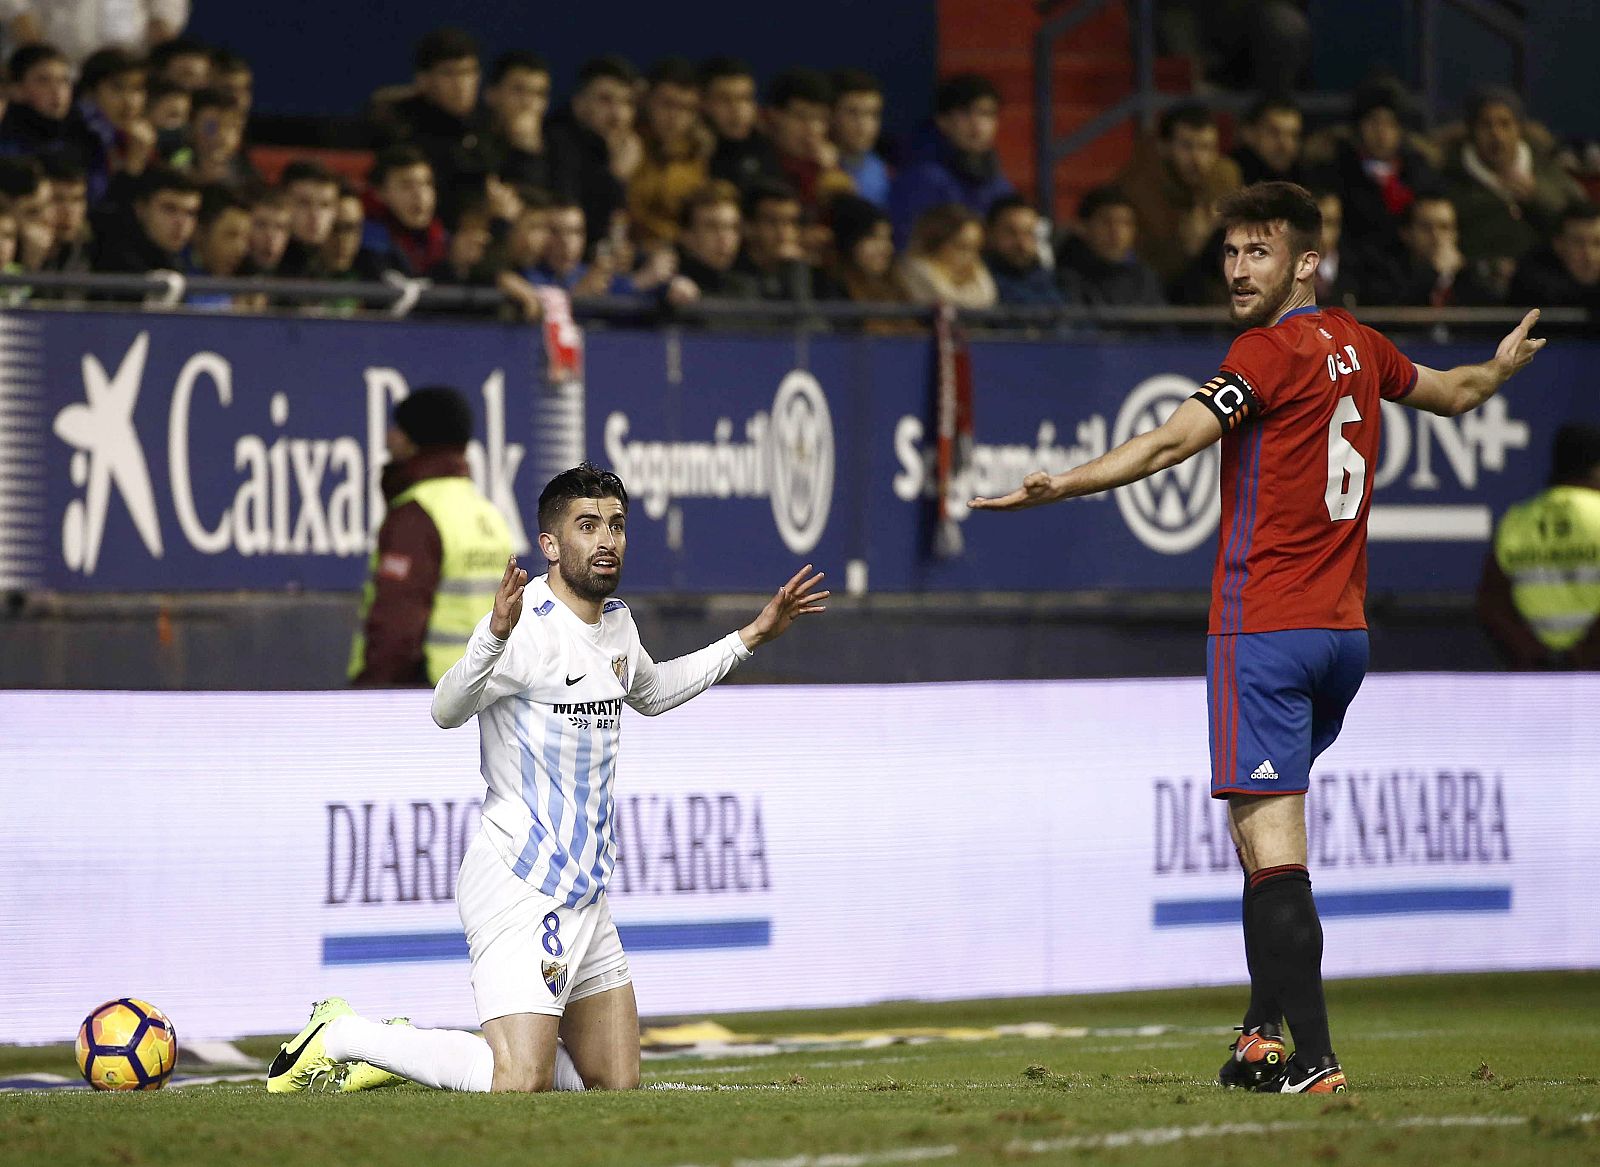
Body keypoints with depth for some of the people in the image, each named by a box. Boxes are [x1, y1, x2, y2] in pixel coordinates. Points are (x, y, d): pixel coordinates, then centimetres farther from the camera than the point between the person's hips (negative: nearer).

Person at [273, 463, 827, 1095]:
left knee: (617, 1085, 11)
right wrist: (495, 635, -49)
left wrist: (751, 637, 30)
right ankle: (344, 1037, 0)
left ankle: (410, 1048, 20)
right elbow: (448, 710, -32)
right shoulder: (528, 626, -16)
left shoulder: (617, 624, 11)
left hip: (585, 894, 9)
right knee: (520, 1087, -21)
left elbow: (651, 692, 33)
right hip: (520, 891, -9)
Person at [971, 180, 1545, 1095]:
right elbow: (1451, 392, 33)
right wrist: (1502, 368, 56)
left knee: (1271, 847, -12)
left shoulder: (1271, 350, -10)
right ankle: (1269, 1032, 17)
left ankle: (1312, 1057, -20)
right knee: (1266, 839, 18)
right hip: (1345, 630, 8)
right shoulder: (1358, 346, 13)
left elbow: (1173, 442, -22)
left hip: (1264, 624, -8)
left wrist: (1054, 487, -28)